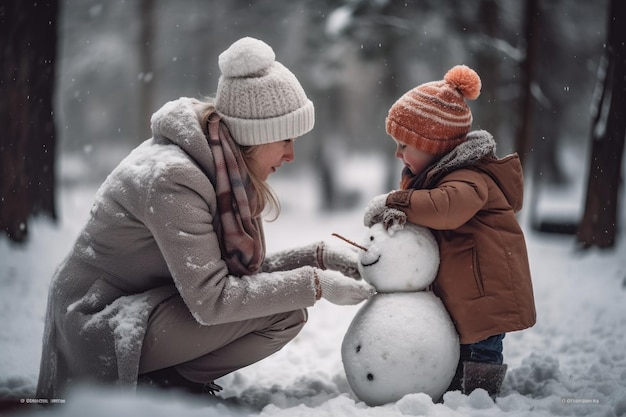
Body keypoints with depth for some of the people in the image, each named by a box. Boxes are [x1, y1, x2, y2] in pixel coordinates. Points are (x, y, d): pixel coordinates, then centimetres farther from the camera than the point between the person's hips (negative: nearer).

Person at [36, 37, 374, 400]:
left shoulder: (221, 166, 2)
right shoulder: (173, 178, -25)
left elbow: (243, 267, 7)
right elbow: (210, 301, -28)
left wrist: (320, 258, -3)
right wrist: (314, 284, -23)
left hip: (133, 309, 9)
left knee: (288, 297, 5)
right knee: (285, 313, -19)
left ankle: (166, 376, 6)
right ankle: (159, 383, -5)